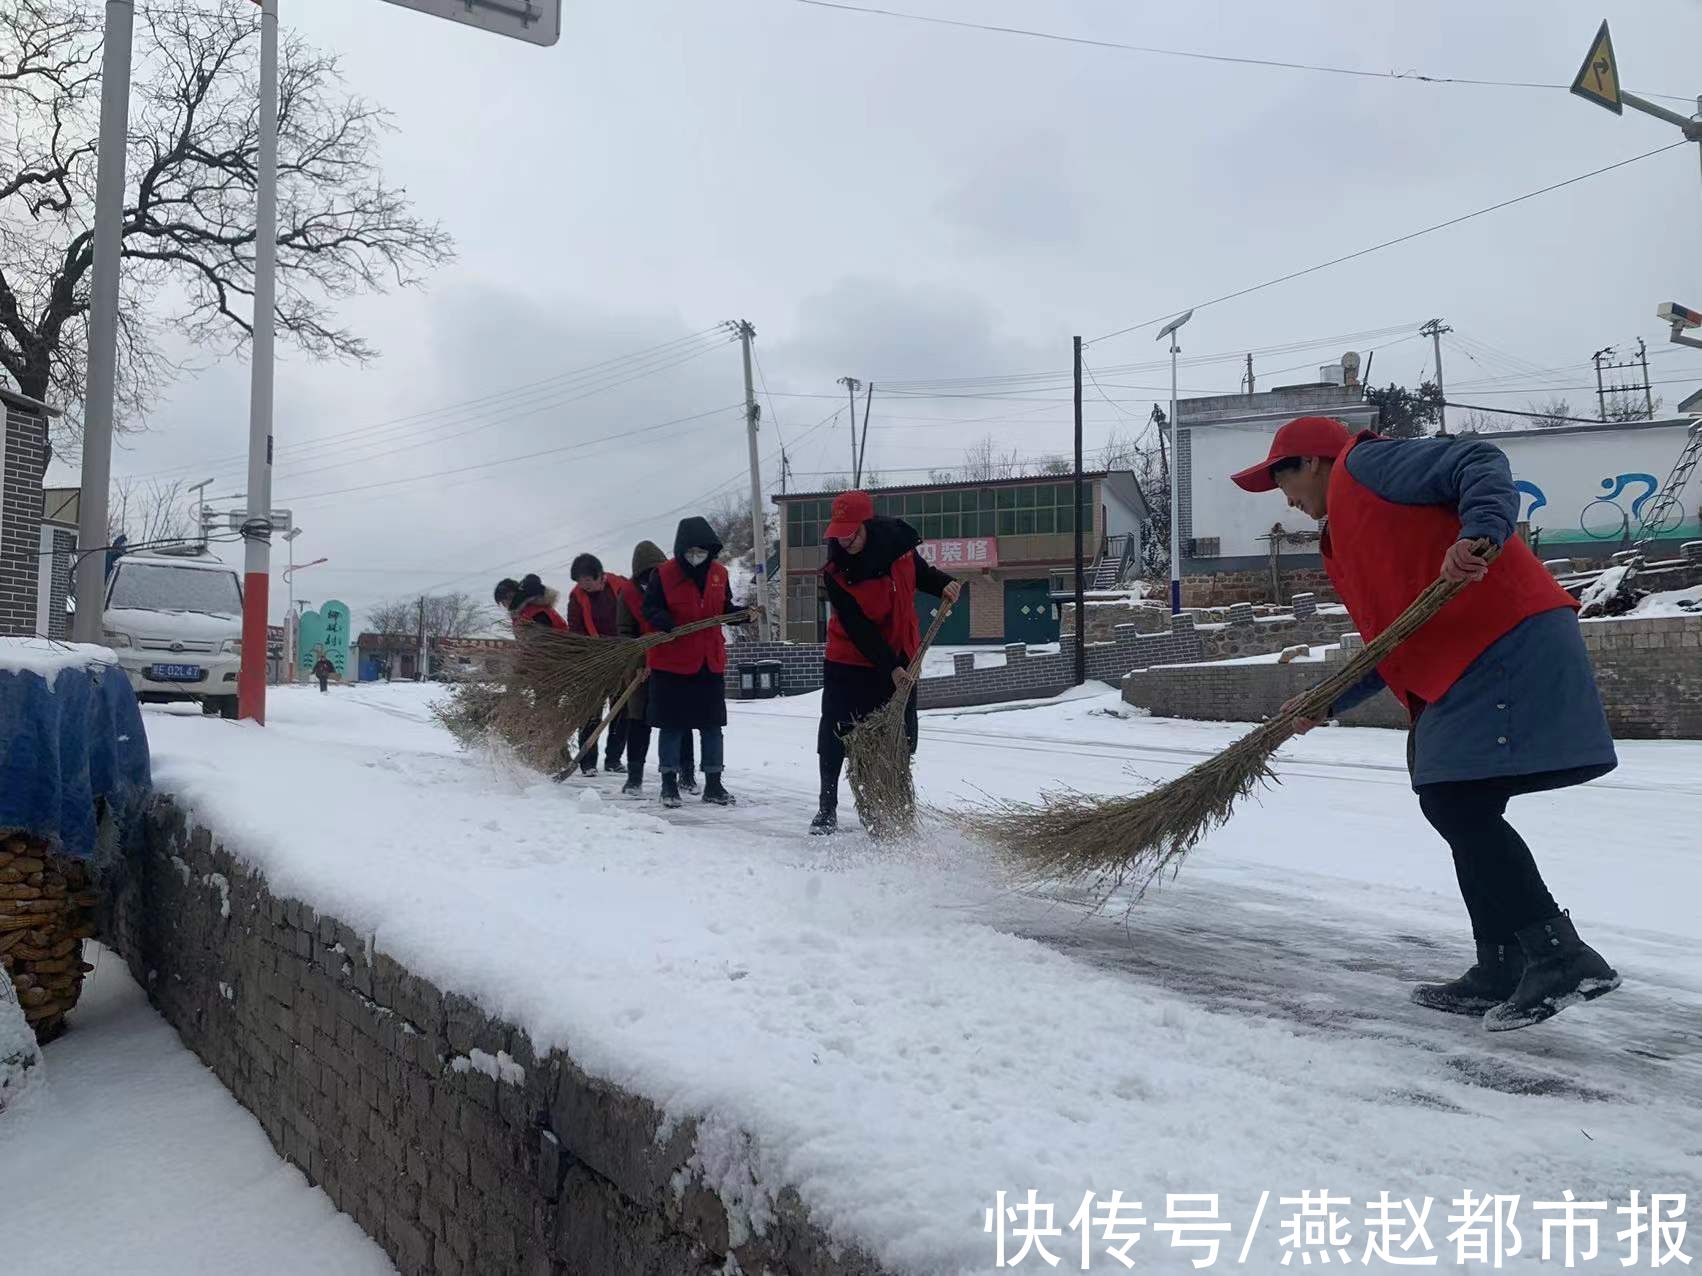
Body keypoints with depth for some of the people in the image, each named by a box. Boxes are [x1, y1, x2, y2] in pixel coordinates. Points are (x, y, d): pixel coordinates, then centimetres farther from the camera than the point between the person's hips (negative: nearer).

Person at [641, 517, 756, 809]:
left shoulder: (719, 574, 4)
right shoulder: (664, 574, -8)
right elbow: (650, 607, -6)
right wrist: (664, 621, -26)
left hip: (710, 661, 4)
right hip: (671, 662, -4)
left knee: (713, 725, 9)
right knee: (672, 725, 4)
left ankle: (713, 784, 19)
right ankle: (669, 784, 15)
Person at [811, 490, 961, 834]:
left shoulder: (898, 542, -11)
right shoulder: (835, 574, -20)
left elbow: (921, 572, 11)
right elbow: (858, 629, -22)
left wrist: (943, 584, -9)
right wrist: (890, 668, -26)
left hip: (900, 660, 3)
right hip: (849, 662, -3)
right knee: (835, 738, 1)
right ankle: (827, 808, 16)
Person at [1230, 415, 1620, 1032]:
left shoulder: (1365, 462, 1)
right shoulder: (1345, 542, 28)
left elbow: (1480, 463, -13)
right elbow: (1395, 643, 28)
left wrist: (1480, 534, -31)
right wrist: (1327, 703, 25)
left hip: (1507, 644, -10)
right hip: (1465, 662, 10)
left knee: (1459, 804, -14)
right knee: (1452, 806, 10)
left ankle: (1561, 956, -10)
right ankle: (1501, 971, 16)